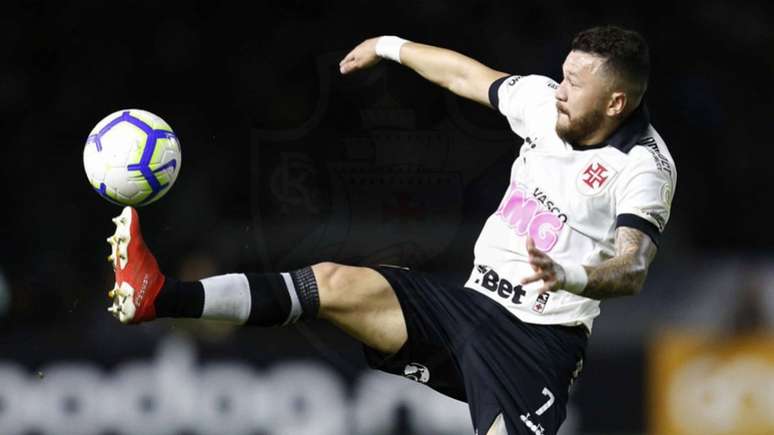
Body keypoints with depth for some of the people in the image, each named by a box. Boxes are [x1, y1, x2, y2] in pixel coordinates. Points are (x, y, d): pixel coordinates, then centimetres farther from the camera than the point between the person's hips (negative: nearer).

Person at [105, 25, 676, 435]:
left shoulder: (645, 167, -14)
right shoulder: (545, 102, 6)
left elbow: (632, 270, -28)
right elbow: (465, 74, 25)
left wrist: (568, 276, -48)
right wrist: (390, 46, 36)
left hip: (539, 341, -6)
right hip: (471, 301, 6)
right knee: (334, 283, -9)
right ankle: (160, 297, -17)